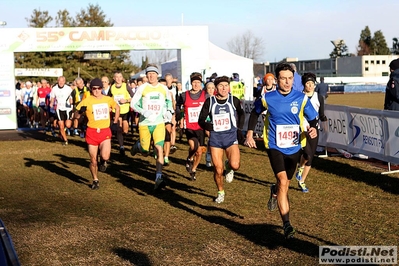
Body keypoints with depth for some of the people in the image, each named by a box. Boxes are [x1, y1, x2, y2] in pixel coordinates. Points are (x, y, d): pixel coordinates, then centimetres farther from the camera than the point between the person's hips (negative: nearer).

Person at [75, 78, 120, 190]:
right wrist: (80, 111, -28)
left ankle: (103, 160, 17)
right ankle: (95, 180, 27)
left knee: (105, 156, -21)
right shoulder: (86, 101, -6)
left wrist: (115, 122, 16)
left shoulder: (108, 99, 2)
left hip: (105, 131, 1)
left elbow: (117, 108, 22)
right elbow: (77, 116, -6)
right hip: (92, 132, 0)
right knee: (93, 159, 5)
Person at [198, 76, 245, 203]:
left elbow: (242, 114, 20)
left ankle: (228, 166, 16)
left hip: (231, 137, 0)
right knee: (218, 170, 1)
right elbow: (201, 120, 5)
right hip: (215, 138, 1)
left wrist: (238, 127, 8)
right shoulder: (210, 102, 0)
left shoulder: (234, 100, 0)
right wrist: (211, 128, -9)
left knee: (235, 165, -23)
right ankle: (220, 192, 28)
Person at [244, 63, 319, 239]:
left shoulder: (301, 98, -6)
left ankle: (275, 192, 57)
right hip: (275, 147, -2)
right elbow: (255, 113, 12)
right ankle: (286, 224, -18)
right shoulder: (267, 98, -7)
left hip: (294, 148, 3)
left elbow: (313, 118, 1)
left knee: (285, 183, 18)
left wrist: (313, 128, -21)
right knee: (282, 180, -20)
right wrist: (250, 134, 8)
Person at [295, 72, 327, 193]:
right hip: (301, 130, -4)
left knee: (311, 157, 5)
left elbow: (321, 115, 9)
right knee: (308, 154, -20)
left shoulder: (319, 98, 5)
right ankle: (300, 167, 15)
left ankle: (302, 182, 21)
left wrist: (325, 119, -5)